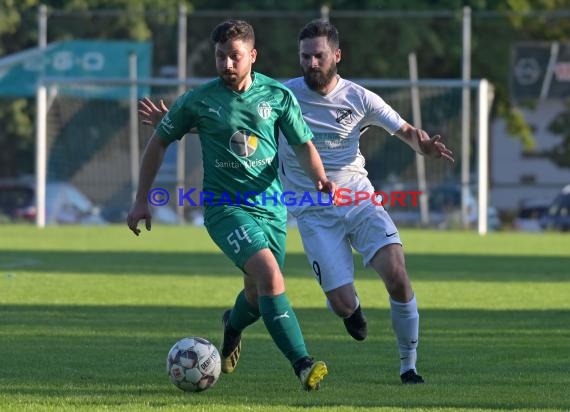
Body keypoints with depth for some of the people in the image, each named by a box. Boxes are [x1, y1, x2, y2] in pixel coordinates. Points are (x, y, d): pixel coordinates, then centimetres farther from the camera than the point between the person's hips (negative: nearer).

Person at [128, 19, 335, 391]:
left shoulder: (278, 95, -1)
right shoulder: (198, 102, -6)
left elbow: (303, 144, 4)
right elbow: (159, 142, 6)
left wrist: (319, 177, -17)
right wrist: (142, 200, 5)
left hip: (270, 206, 4)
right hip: (225, 206, -4)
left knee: (258, 297, 14)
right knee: (270, 275, -26)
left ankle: (233, 326, 52)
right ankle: (303, 365, -28)